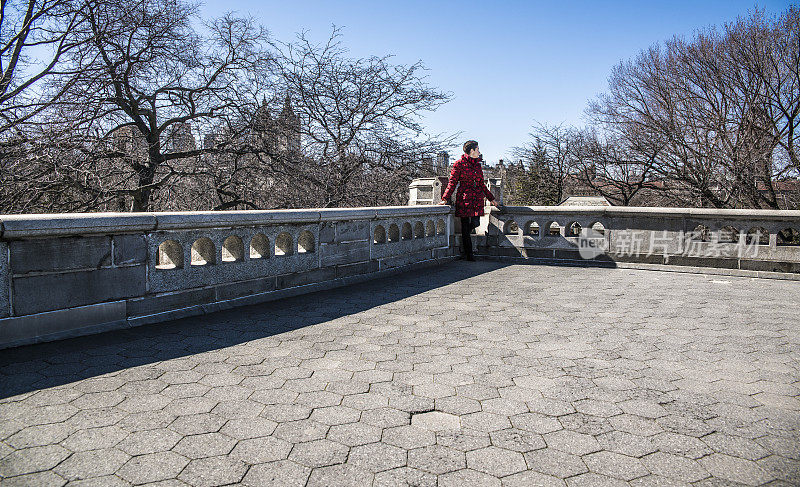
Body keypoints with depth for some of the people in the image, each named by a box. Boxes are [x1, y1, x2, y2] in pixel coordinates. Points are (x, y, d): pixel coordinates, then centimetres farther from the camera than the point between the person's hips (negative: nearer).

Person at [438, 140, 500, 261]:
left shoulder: (477, 164, 17)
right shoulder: (459, 164, -2)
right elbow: (452, 182, -3)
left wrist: (491, 198, 26)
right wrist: (445, 198, -12)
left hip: (477, 200, 6)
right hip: (464, 199, -6)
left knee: (475, 223, -9)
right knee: (465, 226, -4)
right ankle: (468, 254, 6)